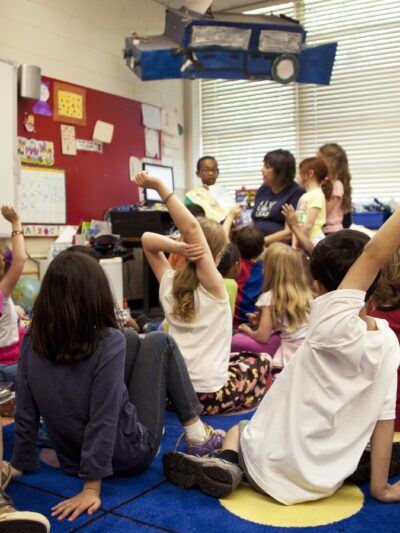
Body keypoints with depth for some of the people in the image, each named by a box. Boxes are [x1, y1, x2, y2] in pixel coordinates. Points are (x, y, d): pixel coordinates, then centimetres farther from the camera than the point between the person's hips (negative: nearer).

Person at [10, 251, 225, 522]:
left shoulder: (31, 341, -10)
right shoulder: (108, 341, -24)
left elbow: (25, 412, -4)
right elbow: (103, 419, -25)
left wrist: (21, 463, 8)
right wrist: (92, 488, -20)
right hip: (130, 454, -5)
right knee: (160, 342, 5)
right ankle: (196, 433, 11)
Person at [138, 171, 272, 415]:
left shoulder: (169, 283, -2)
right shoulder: (213, 285, -15)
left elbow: (147, 239, 4)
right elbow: (192, 228, -26)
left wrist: (178, 247, -15)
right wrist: (159, 186, -31)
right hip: (209, 395, -5)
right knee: (261, 360, 23)